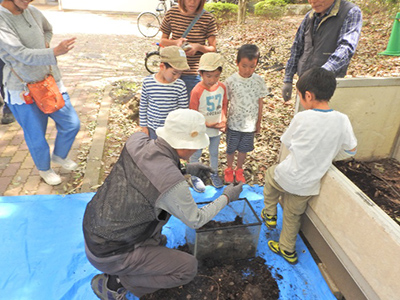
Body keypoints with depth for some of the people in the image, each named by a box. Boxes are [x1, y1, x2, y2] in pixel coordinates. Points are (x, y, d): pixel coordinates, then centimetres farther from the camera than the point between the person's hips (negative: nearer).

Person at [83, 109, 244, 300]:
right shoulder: (172, 184, -34)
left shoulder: (136, 140, -15)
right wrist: (227, 197, 1)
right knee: (188, 268, -1)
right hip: (111, 252, -7)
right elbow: (195, 221, -13)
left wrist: (186, 169, 6)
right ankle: (112, 283, 6)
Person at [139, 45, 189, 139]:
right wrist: (144, 126, 3)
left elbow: (184, 109, -4)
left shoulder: (180, 86, -13)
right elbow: (143, 106, -1)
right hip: (153, 129, 1)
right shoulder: (147, 82, -12)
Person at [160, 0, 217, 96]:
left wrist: (198, 47, -22)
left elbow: (213, 48, -1)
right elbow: (163, 41, 8)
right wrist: (175, 42, -14)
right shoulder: (172, 13, 0)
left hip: (193, 75, -2)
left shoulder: (208, 19, -5)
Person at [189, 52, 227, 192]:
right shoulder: (197, 91, -23)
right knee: (196, 154, 14)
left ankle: (214, 173, 47)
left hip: (217, 129, 5)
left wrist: (223, 120, -9)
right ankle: (195, 177, 36)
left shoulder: (222, 87, -7)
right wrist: (208, 124, -23)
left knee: (214, 152, 24)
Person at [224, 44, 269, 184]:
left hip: (250, 124, 2)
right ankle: (229, 169, 41)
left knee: (244, 149, 17)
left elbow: (260, 103, 1)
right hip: (233, 123, -1)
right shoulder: (231, 81, -15)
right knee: (230, 149, 15)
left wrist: (259, 123, 7)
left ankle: (239, 170, 41)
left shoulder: (259, 80, -8)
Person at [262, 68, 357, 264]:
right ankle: (287, 249, 42)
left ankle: (269, 214, 36)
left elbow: (287, 143, -3)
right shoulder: (342, 120, -11)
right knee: (293, 215, 24)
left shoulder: (302, 118, -20)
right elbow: (350, 150, 3)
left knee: (270, 174, 30)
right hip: (310, 184, 4)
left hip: (288, 177, -4)